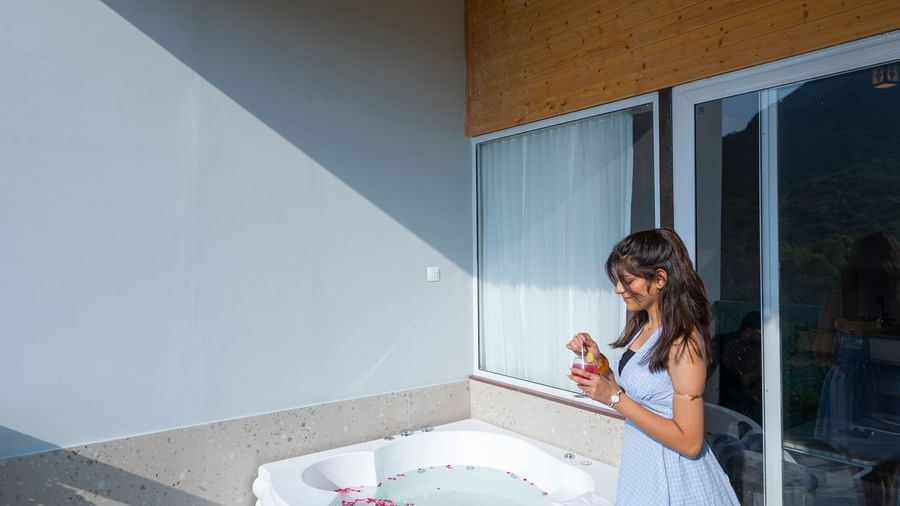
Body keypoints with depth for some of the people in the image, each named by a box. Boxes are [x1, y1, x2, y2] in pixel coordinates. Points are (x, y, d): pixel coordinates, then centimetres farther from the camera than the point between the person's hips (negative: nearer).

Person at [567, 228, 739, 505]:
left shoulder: (683, 340, -24)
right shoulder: (641, 327, 1)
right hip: (639, 465, 8)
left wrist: (614, 398, -26)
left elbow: (689, 442, -25)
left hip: (672, 475, -8)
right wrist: (597, 359, -5)